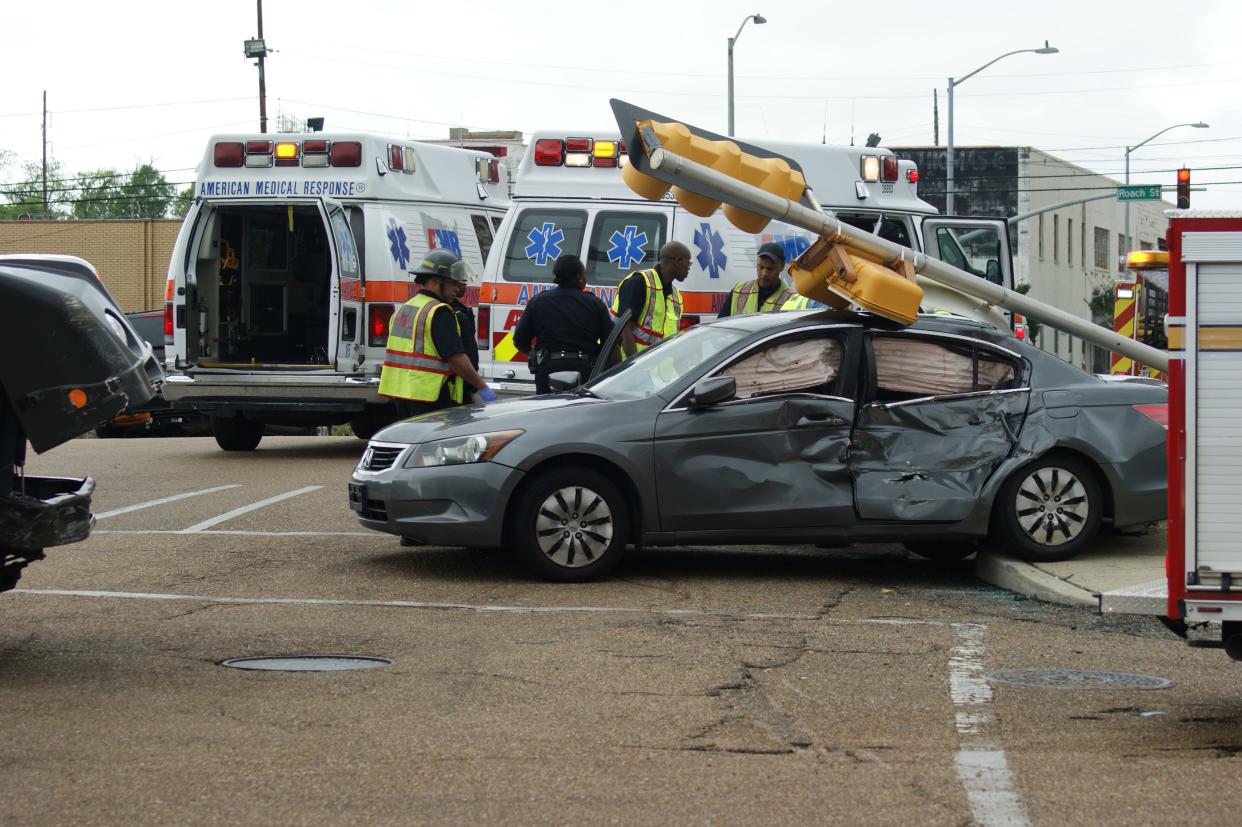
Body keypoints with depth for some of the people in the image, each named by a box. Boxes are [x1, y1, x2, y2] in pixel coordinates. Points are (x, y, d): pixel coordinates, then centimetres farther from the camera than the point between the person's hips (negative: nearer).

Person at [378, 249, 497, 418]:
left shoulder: (403, 310, 17)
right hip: (430, 396, -9)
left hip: (400, 393, 9)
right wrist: (483, 388, -11)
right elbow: (456, 358, -18)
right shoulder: (439, 312, -13)